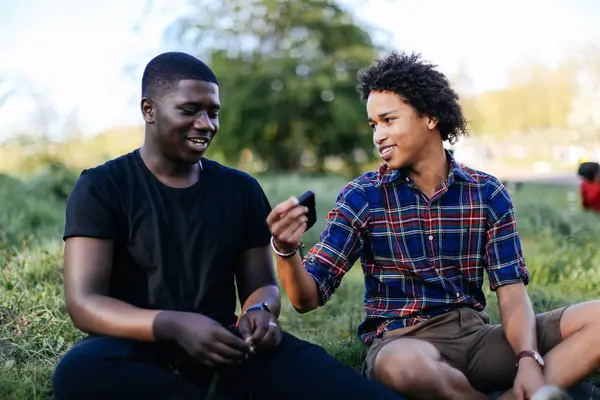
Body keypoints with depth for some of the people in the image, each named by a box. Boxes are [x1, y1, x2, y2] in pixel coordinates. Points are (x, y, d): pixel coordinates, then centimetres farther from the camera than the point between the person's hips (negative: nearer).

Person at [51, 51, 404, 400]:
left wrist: (259, 312, -14)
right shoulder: (101, 188, -1)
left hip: (219, 348, -1)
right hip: (139, 350, 1)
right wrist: (174, 325, -28)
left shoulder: (242, 189, 11)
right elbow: (84, 302, -10)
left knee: (307, 364, -35)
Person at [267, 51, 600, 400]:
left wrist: (529, 362, -18)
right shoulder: (362, 197, -1)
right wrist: (287, 251, -27)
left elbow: (511, 291, 1)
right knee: (404, 366, -40)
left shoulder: (487, 193, 4)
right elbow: (309, 297, -5)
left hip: (477, 334, 2)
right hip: (403, 342, -2)